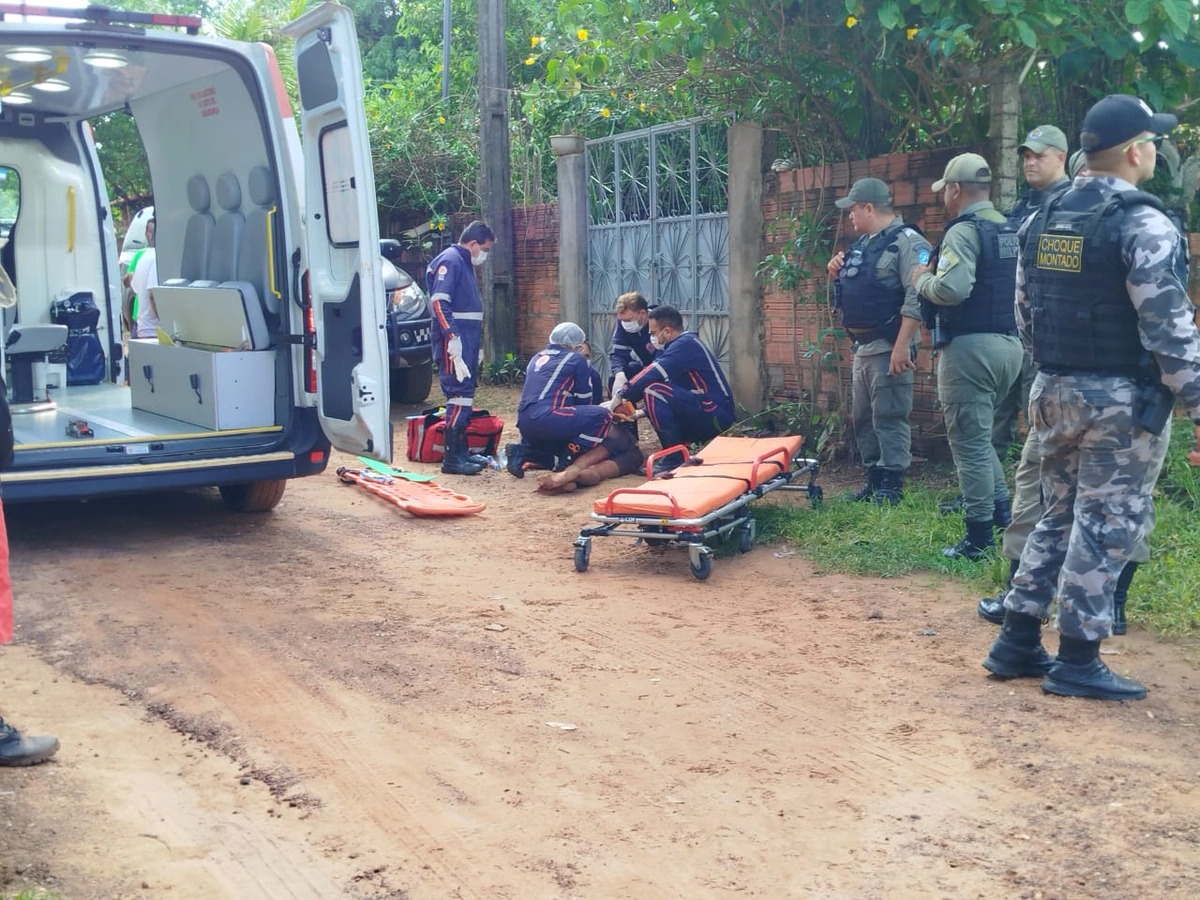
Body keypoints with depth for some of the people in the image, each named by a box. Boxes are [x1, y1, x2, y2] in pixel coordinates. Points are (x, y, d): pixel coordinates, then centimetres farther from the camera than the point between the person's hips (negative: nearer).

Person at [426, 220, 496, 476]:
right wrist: (453, 340, -24)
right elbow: (439, 302, -20)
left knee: (465, 396, 12)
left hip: (467, 343, 10)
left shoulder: (465, 264, 20)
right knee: (459, 396, -11)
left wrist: (477, 346, 22)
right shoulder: (450, 261, -10)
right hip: (455, 342, -10)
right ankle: (452, 459, -9)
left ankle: (461, 451, 19)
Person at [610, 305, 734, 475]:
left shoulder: (685, 344, -13)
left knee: (655, 391, -22)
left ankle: (674, 459, -18)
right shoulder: (685, 344, 17)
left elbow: (652, 374, -23)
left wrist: (619, 397, -14)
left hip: (715, 415, -10)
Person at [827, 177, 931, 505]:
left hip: (889, 349, -10)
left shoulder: (906, 242, -12)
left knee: (889, 418, -6)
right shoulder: (863, 244, 17)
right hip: (862, 347, 10)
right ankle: (874, 479, 23)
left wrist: (902, 346, -26)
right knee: (863, 418, 14)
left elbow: (917, 298, -21)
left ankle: (891, 485, 0)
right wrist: (837, 275, 6)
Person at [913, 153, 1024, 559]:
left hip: (971, 347, -9)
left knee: (969, 442, -2)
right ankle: (1000, 508, 24)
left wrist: (922, 279, -6)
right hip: (1008, 343, 9)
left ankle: (979, 537, 1)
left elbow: (951, 289, -27)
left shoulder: (964, 231, -13)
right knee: (979, 435, 23)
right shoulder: (1009, 230, 13)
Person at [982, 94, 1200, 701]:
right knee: (1107, 526, 1)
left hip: (1055, 394, 7)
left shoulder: (1041, 222, 8)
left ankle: (1017, 644, 19)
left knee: (1059, 516, 16)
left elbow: (1025, 315, 13)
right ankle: (1077, 661, 7)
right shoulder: (1142, 224, -15)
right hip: (1123, 402, -7)